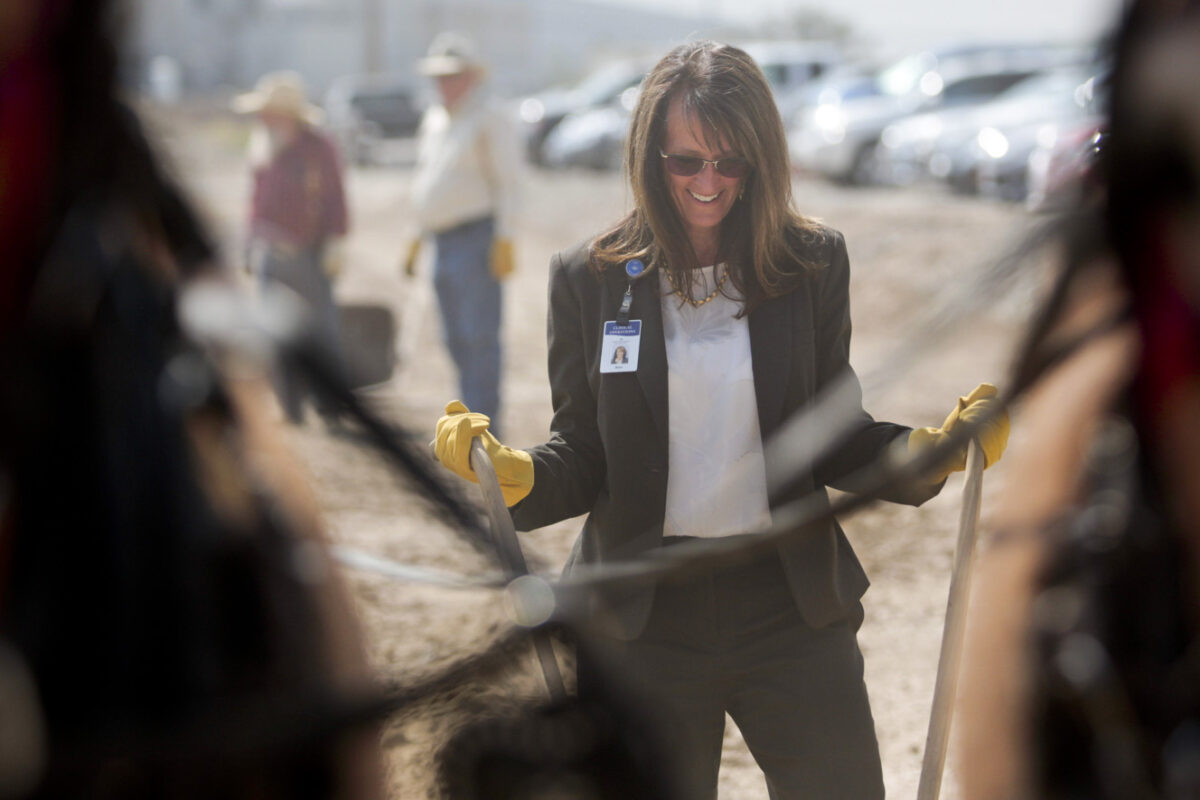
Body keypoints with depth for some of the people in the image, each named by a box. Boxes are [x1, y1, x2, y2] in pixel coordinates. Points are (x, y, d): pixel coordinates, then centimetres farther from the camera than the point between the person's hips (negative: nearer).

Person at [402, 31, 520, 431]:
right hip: (444, 241, 8)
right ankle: (474, 416, 15)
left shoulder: (488, 117, -5)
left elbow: (506, 182, -10)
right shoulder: (434, 119, 18)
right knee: (456, 338, 9)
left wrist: (503, 241, -17)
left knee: (479, 334, -11)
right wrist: (417, 238, 21)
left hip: (477, 237, -8)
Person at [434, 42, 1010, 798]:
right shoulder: (591, 278, -2)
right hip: (643, 619, 0)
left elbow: (833, 439, 3)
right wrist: (518, 474, -21)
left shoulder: (812, 262, 0)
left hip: (792, 602, 0)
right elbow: (584, 457, 0)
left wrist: (926, 450, -16)